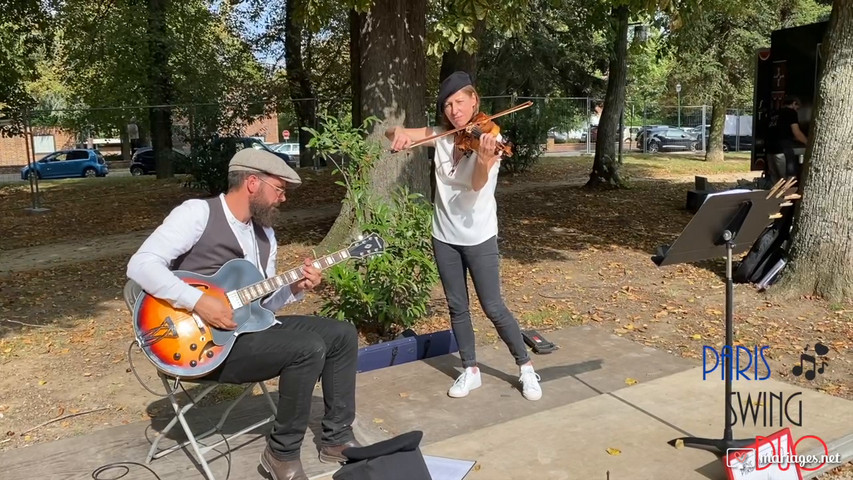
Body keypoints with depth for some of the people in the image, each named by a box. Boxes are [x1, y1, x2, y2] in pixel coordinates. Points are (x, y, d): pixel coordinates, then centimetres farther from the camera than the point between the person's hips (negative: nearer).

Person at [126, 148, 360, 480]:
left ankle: (337, 438, 12)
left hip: (249, 326, 9)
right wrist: (198, 302, -28)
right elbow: (140, 265, -21)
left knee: (342, 334, 2)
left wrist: (295, 288, -3)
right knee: (308, 348, -26)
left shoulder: (264, 232, 13)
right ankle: (282, 453, -7)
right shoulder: (198, 213, -12)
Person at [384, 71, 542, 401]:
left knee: (493, 308, 0)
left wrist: (484, 159, -51)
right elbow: (392, 133, -1)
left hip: (478, 237, -4)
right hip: (445, 237, 5)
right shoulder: (441, 137, 0)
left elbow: (477, 184, -29)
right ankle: (470, 370, 26)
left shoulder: (488, 139, -13)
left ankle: (525, 367, 19)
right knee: (457, 307, 11)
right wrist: (399, 134, -24)